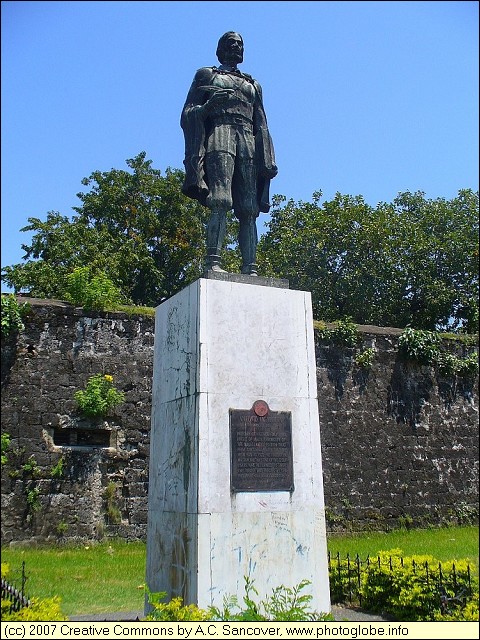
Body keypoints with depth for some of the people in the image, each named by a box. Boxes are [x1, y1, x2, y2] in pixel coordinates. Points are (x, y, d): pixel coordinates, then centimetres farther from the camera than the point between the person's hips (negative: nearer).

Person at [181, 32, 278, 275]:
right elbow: (188, 114, 10)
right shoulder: (206, 75, 21)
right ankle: (213, 262, -29)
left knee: (249, 209, -9)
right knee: (220, 202, -22)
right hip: (219, 138, -4)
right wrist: (209, 105, -12)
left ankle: (250, 269, -15)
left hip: (249, 144, 4)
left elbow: (261, 126, 22)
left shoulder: (253, 85, 31)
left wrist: (268, 162, 7)